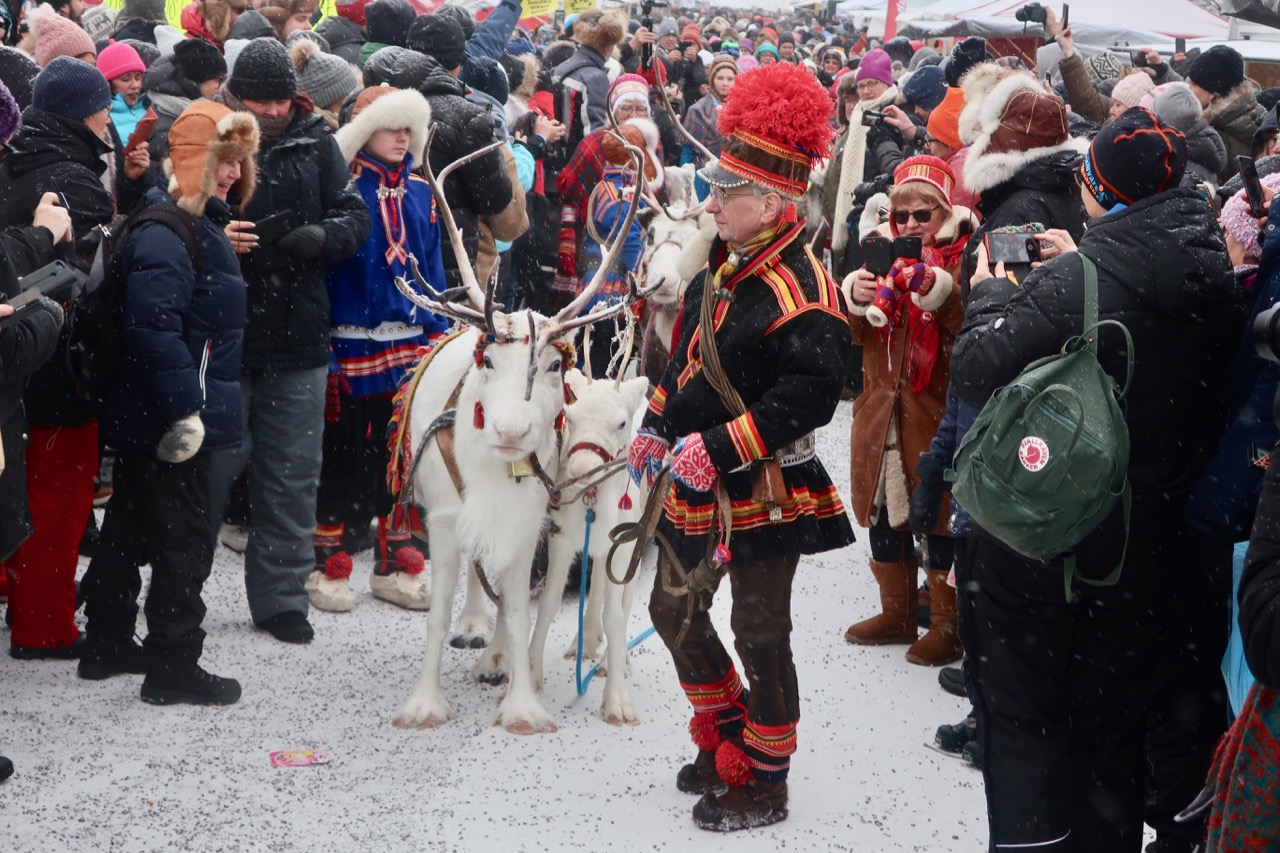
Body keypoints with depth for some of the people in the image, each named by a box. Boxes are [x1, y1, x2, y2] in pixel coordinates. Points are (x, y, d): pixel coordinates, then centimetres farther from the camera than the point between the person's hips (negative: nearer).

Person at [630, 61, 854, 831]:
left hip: (762, 492, -10)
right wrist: (658, 429, 15)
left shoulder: (798, 290, -21)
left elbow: (811, 393, -28)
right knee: (675, 610, 19)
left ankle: (764, 781, 18)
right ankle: (726, 740, 37)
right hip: (697, 482, 10)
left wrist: (719, 448, -27)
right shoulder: (723, 266, 9)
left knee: (761, 634, 2)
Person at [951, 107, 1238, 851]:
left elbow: (976, 371, -24)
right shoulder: (1213, 279, -3)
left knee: (1026, 721, 9)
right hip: (1147, 550, 6)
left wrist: (991, 294, -4)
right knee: (1116, 728, 20)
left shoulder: (1081, 283, -24)